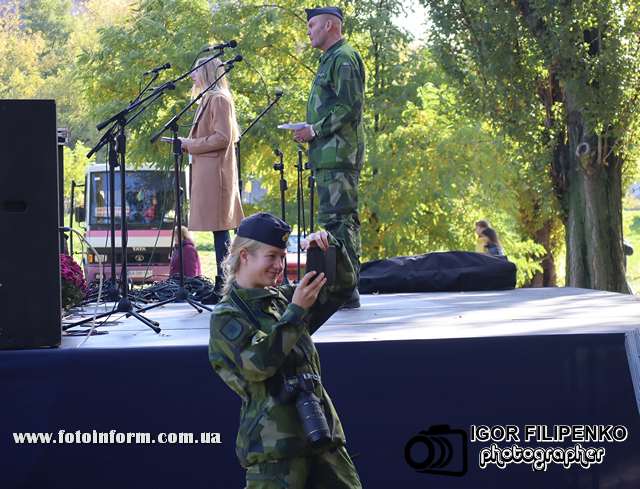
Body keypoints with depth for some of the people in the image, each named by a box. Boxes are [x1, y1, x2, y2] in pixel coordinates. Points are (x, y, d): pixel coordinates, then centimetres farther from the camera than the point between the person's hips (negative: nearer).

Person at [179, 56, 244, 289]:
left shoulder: (219, 99, -9)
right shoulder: (209, 99, 21)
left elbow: (223, 138, -17)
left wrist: (191, 145, -12)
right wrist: (189, 143, 13)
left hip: (215, 173, -10)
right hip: (207, 172, 10)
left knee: (219, 227, -11)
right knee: (219, 229, 7)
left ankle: (224, 283, -12)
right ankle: (223, 284, 7)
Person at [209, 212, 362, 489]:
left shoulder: (282, 299, 15)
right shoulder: (226, 317, -3)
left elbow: (343, 285, 17)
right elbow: (257, 362, -19)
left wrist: (330, 248, -3)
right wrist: (296, 311, -20)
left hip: (320, 432, 7)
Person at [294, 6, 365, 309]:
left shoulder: (344, 58, -9)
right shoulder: (330, 60, 23)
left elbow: (349, 107, -18)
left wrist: (315, 130, -15)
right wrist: (311, 131, 14)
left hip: (338, 155, -11)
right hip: (329, 155, 11)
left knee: (337, 219, -12)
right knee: (333, 219, 11)